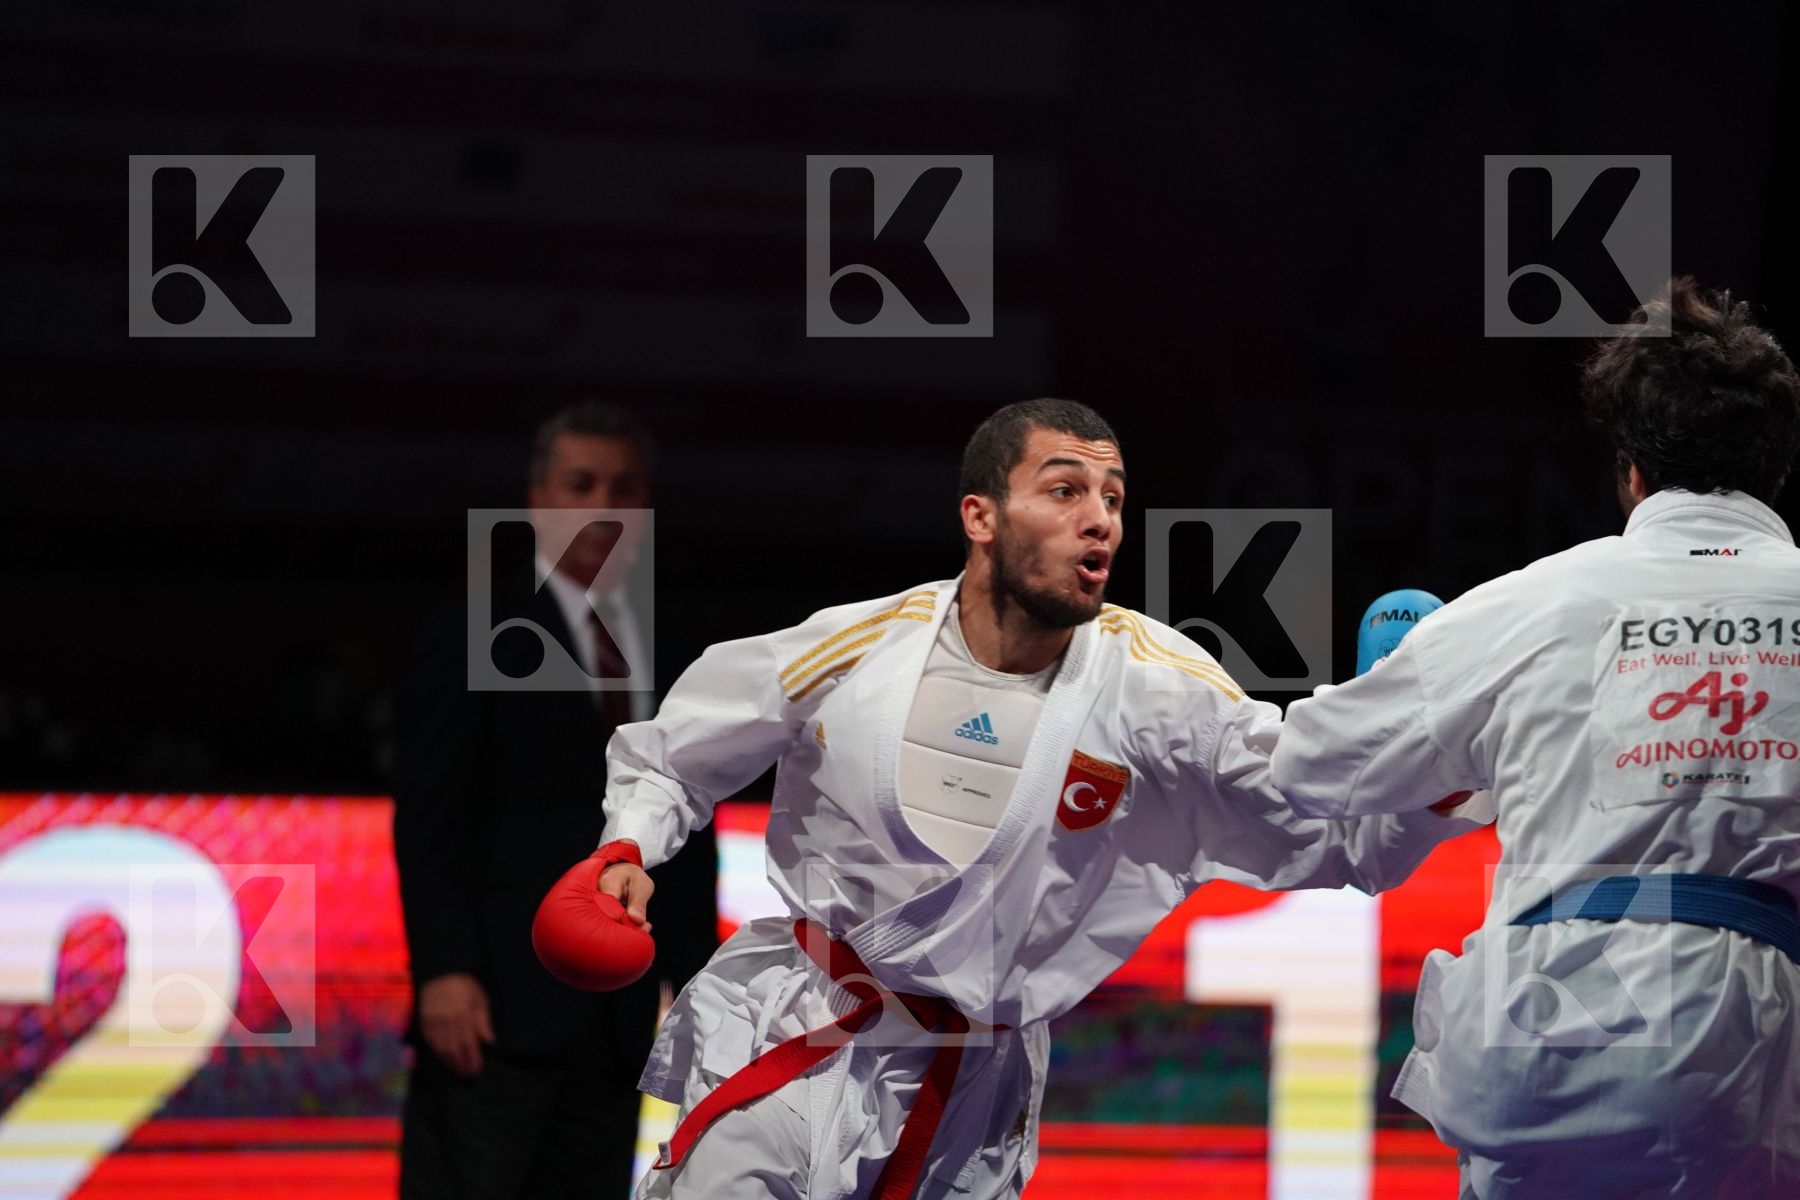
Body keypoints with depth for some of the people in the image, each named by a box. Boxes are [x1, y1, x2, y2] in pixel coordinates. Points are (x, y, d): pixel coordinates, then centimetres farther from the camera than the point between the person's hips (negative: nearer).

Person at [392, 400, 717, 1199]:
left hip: (617, 1022, 5)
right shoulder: (474, 638, 0)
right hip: (494, 1009, -5)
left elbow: (686, 835, 17)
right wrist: (444, 972, -17)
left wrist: (694, 989, 9)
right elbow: (427, 821, -7)